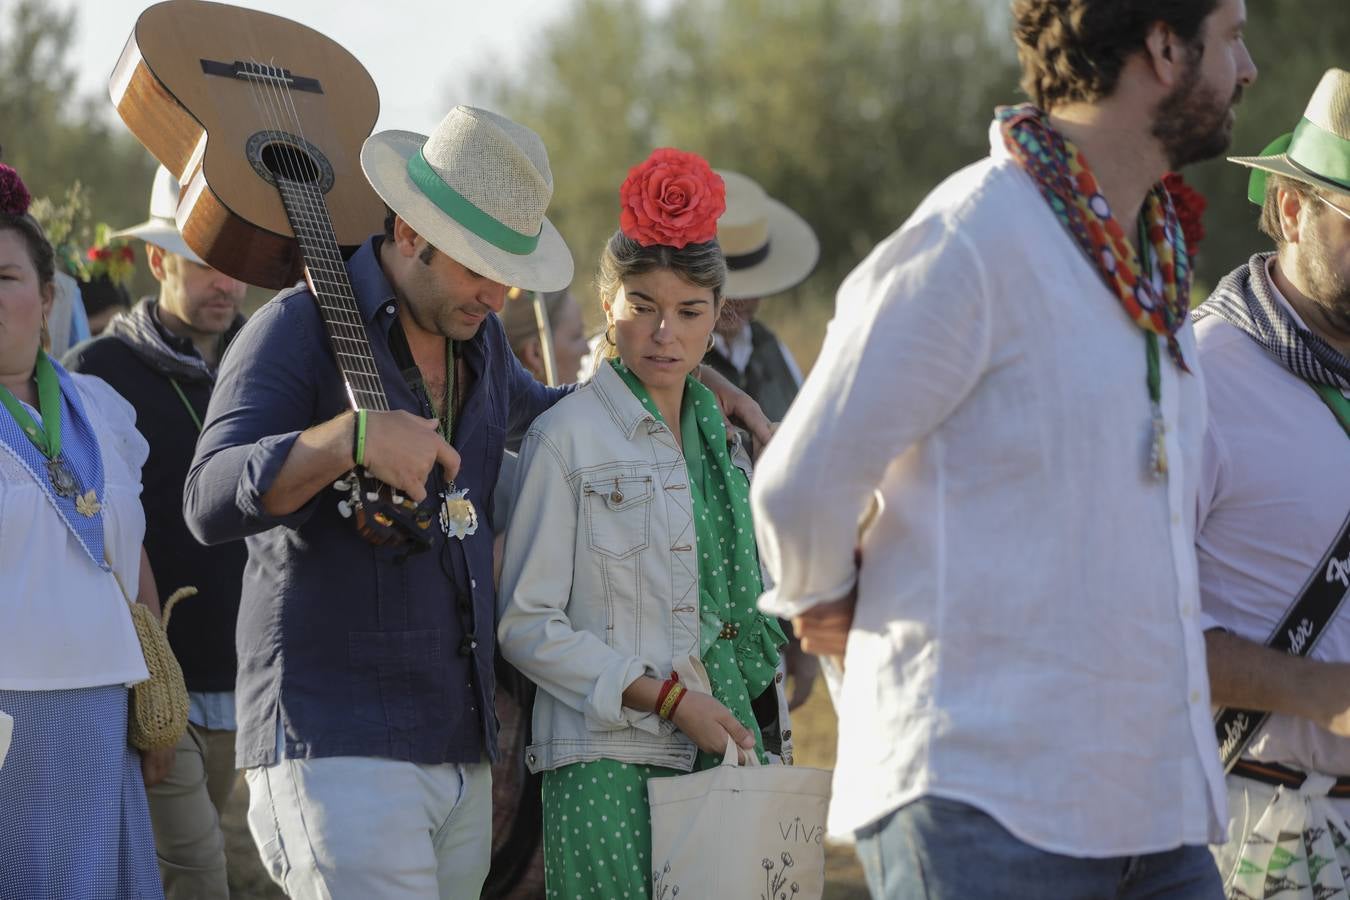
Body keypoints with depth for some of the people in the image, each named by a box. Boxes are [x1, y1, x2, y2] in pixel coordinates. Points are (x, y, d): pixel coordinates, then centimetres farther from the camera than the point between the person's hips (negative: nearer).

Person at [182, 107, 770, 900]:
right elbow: (212, 501, -18)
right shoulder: (302, 330, -6)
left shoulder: (478, 338, 17)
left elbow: (531, 412, 41)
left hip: (462, 754, 8)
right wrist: (351, 437, -32)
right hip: (338, 746, -8)